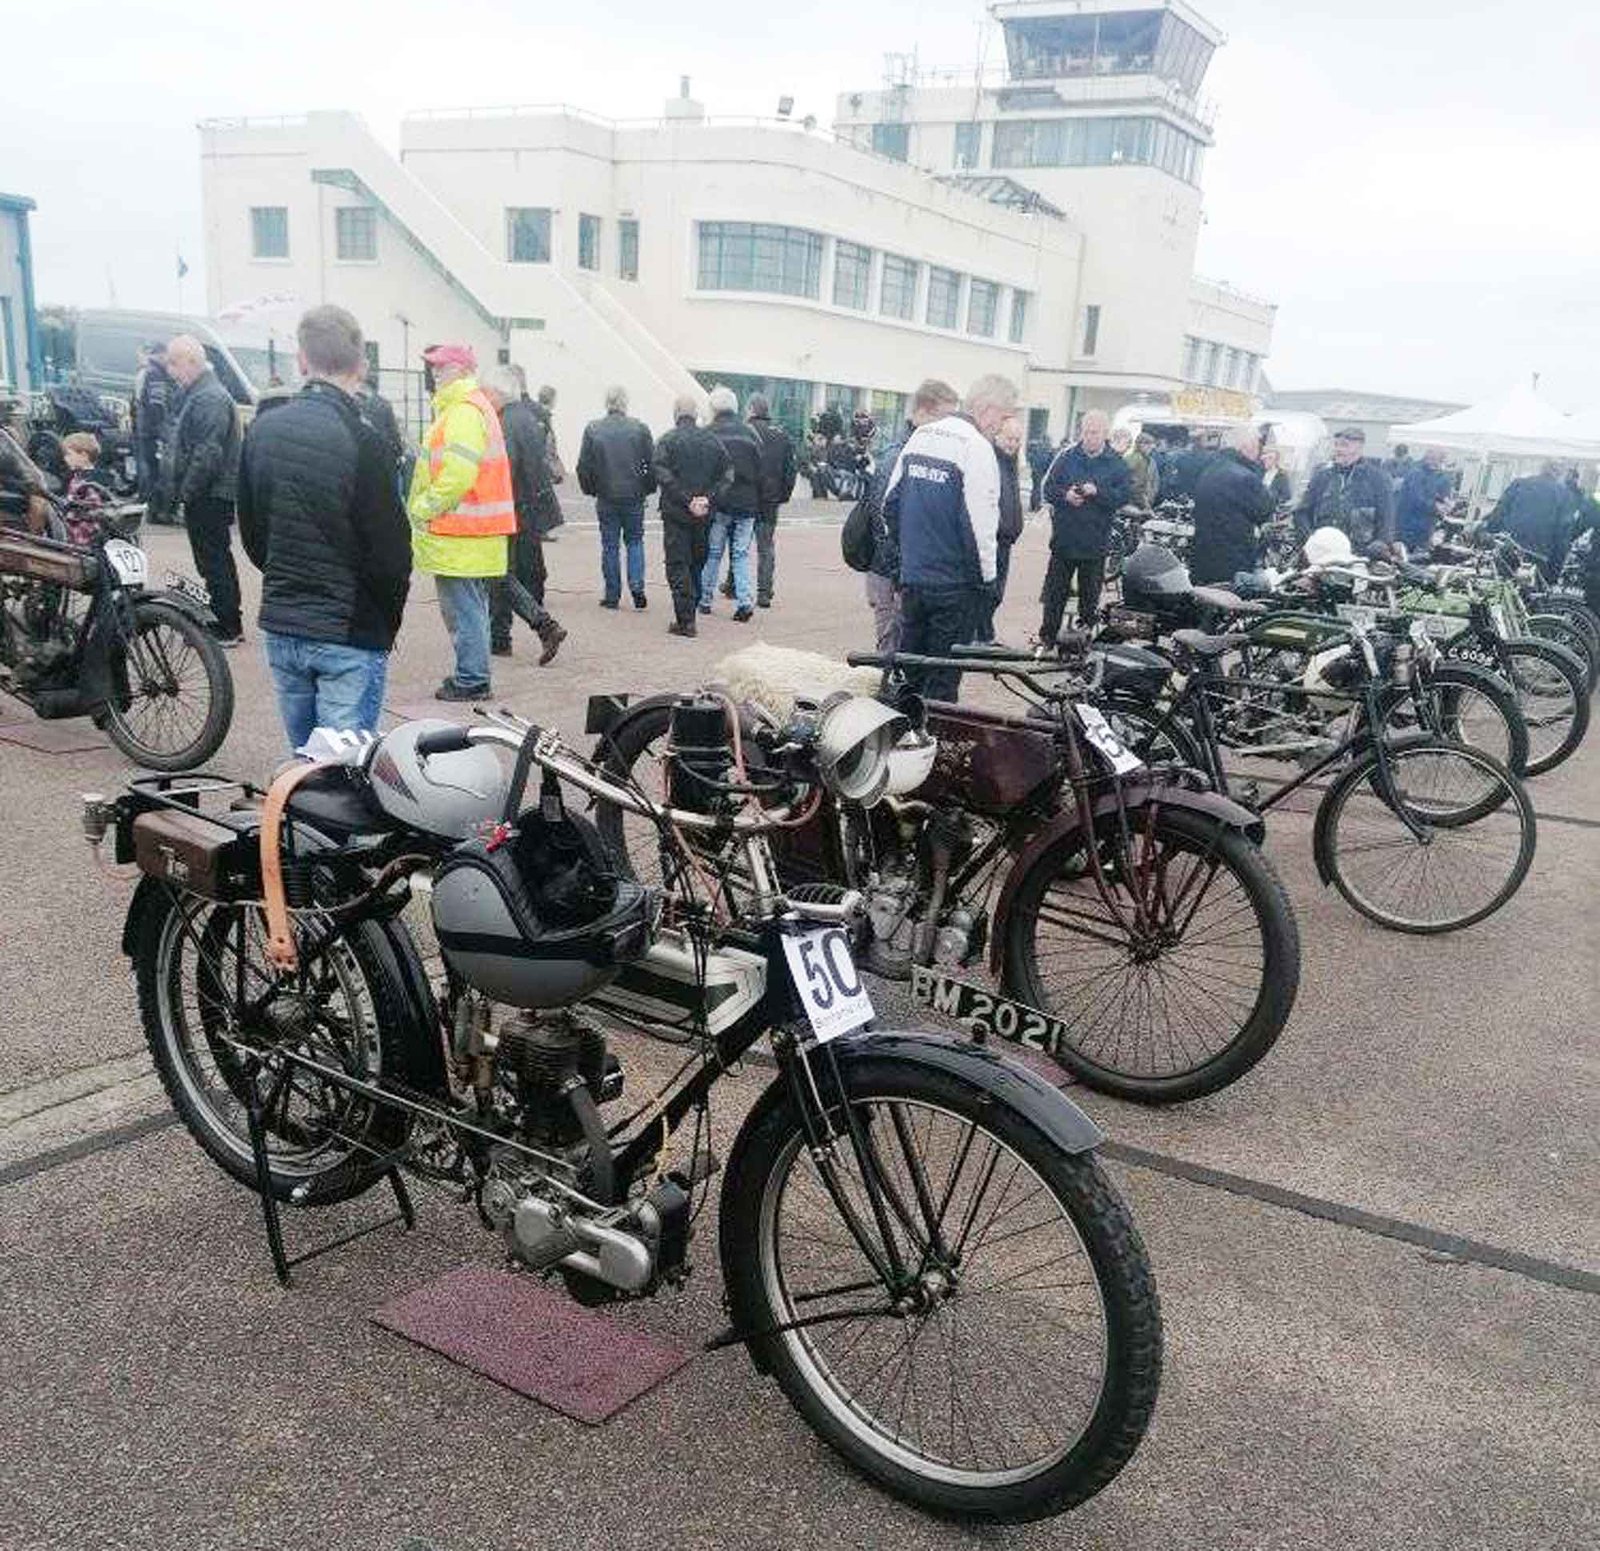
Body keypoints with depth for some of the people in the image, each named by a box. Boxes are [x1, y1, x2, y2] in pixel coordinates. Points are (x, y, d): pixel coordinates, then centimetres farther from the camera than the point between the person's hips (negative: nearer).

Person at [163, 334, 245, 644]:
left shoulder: (210, 399, -18)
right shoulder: (194, 394, 16)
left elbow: (207, 455, -24)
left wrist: (185, 494, -19)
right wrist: (175, 492, 21)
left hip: (209, 498, -11)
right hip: (207, 496, 11)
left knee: (214, 561, -6)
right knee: (216, 560, 15)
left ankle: (227, 628, 0)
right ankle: (229, 625, 24)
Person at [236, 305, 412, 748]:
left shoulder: (261, 429, 5)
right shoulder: (362, 439, -16)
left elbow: (251, 531, 13)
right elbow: (390, 550, -13)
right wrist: (388, 621, 4)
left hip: (279, 626, 7)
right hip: (350, 633, -6)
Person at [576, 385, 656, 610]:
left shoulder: (593, 429, -4)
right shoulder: (640, 429, -4)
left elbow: (583, 466, -1)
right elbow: (653, 463, -1)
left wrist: (590, 489, 12)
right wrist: (647, 487, 11)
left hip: (606, 498, 0)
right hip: (634, 496, 0)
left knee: (609, 545, 7)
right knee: (634, 540, 15)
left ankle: (612, 595, 9)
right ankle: (636, 586, 0)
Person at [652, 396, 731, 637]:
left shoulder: (667, 441, -6)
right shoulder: (713, 440, 4)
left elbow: (662, 475, -17)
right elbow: (727, 474, -2)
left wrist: (686, 500, -15)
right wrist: (709, 499, -7)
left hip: (676, 513, -4)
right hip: (704, 517, 4)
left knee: (677, 565, 0)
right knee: (697, 564, 17)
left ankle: (685, 620, -6)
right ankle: (690, 612, 23)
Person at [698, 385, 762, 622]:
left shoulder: (709, 434, -7)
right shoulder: (749, 434, 5)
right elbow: (760, 471, 8)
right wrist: (756, 504, 13)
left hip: (718, 503, -2)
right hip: (747, 504, 2)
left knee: (712, 554, 9)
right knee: (741, 555, 7)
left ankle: (705, 600, 16)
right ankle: (745, 601, -3)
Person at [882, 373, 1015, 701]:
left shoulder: (919, 436, 8)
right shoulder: (977, 448, -15)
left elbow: (890, 503, 12)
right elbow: (979, 524, -19)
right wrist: (986, 578, -9)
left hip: (911, 578, 7)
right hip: (955, 585, -7)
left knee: (910, 669, 18)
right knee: (943, 678, 3)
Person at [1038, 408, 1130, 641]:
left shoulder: (1116, 464, 1)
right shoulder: (1066, 456, 2)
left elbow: (1123, 497, -7)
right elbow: (1048, 488, 2)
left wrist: (1098, 492, -21)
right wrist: (1065, 495, -17)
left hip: (1096, 543, 0)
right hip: (1064, 538, 0)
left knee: (1090, 596, 9)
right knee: (1055, 593, 6)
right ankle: (1046, 637, 16)